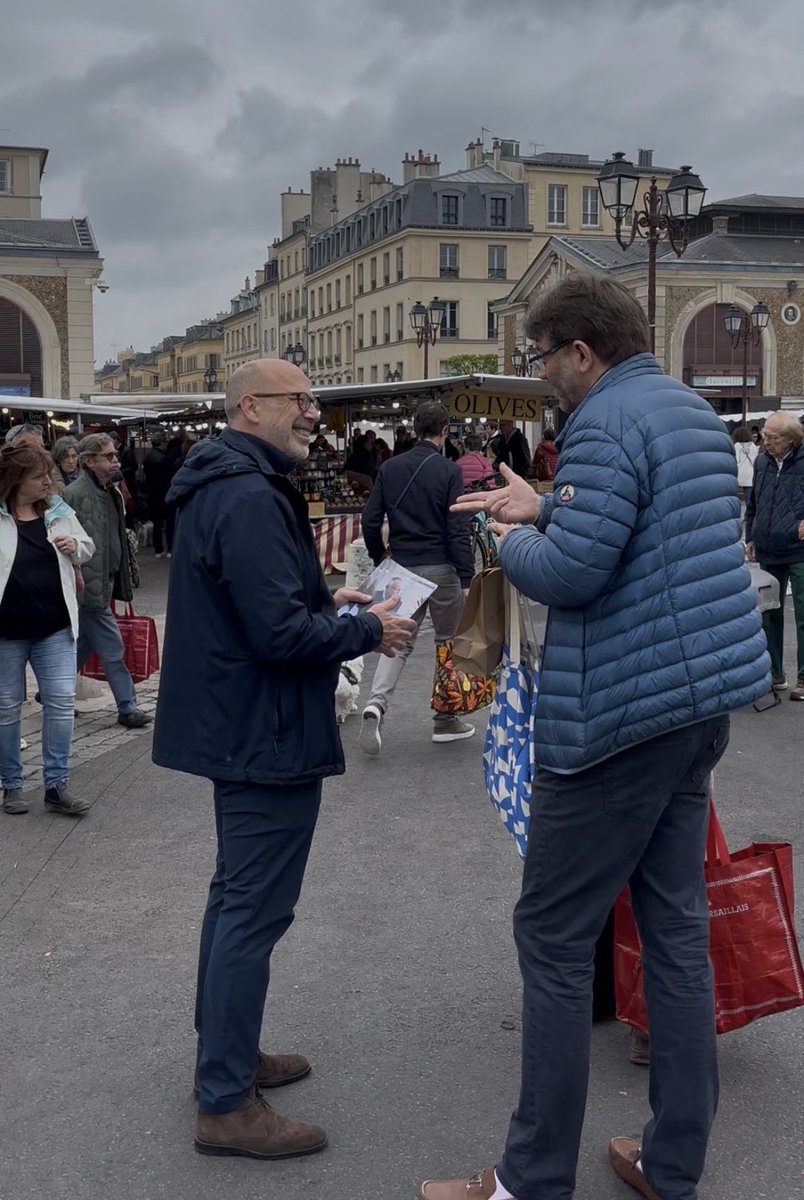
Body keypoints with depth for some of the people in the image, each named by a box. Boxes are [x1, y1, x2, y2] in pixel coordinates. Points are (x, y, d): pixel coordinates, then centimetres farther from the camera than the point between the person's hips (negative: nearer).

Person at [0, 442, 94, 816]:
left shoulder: (58, 511, 4)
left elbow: (87, 548, 17)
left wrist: (75, 546, -5)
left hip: (55, 627, 3)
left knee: (61, 700, 0)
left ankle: (57, 785, 9)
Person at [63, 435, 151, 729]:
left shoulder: (112, 493, 12)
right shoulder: (74, 495, -16)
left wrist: (122, 581, 18)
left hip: (103, 583, 9)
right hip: (88, 585, -9)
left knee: (83, 645, 19)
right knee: (112, 649, -4)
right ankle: (127, 708, 4)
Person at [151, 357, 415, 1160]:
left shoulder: (221, 487, 12)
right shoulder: (251, 498, -22)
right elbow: (283, 634, -27)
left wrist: (325, 597, 9)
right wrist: (367, 631, -13)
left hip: (237, 726, 11)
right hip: (265, 733, -11)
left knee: (237, 897, 20)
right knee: (254, 912, -3)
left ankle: (224, 1057, 34)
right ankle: (226, 1104, 8)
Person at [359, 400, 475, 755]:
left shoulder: (390, 468, 4)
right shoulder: (448, 471, -8)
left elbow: (370, 520, 4)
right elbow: (458, 530, -12)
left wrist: (380, 561, 17)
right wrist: (467, 578, -9)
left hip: (402, 569, 4)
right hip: (441, 569, -4)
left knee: (399, 641, 10)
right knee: (450, 642, 11)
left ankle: (376, 705, -11)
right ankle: (445, 718, 18)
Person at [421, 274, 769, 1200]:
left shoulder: (607, 423, -15)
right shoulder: (694, 413, 15)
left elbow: (569, 573, -22)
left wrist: (511, 542, -2)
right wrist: (545, 508, 19)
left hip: (622, 712, -9)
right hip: (700, 697, 10)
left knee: (553, 938, 0)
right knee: (676, 926, 13)